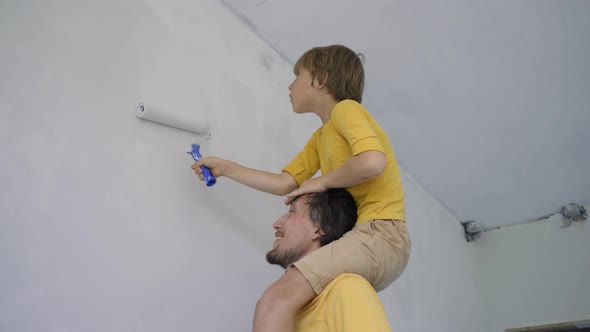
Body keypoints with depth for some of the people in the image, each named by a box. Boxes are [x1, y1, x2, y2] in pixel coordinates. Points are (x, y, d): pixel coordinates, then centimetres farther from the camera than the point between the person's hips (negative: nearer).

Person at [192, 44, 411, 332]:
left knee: (275, 301, -25)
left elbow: (372, 162, -24)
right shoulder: (320, 138, 21)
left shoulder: (346, 108, -5)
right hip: (362, 238, 10)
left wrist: (321, 182, -8)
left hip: (381, 234, -10)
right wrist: (224, 167, 21)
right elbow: (285, 184, 17)